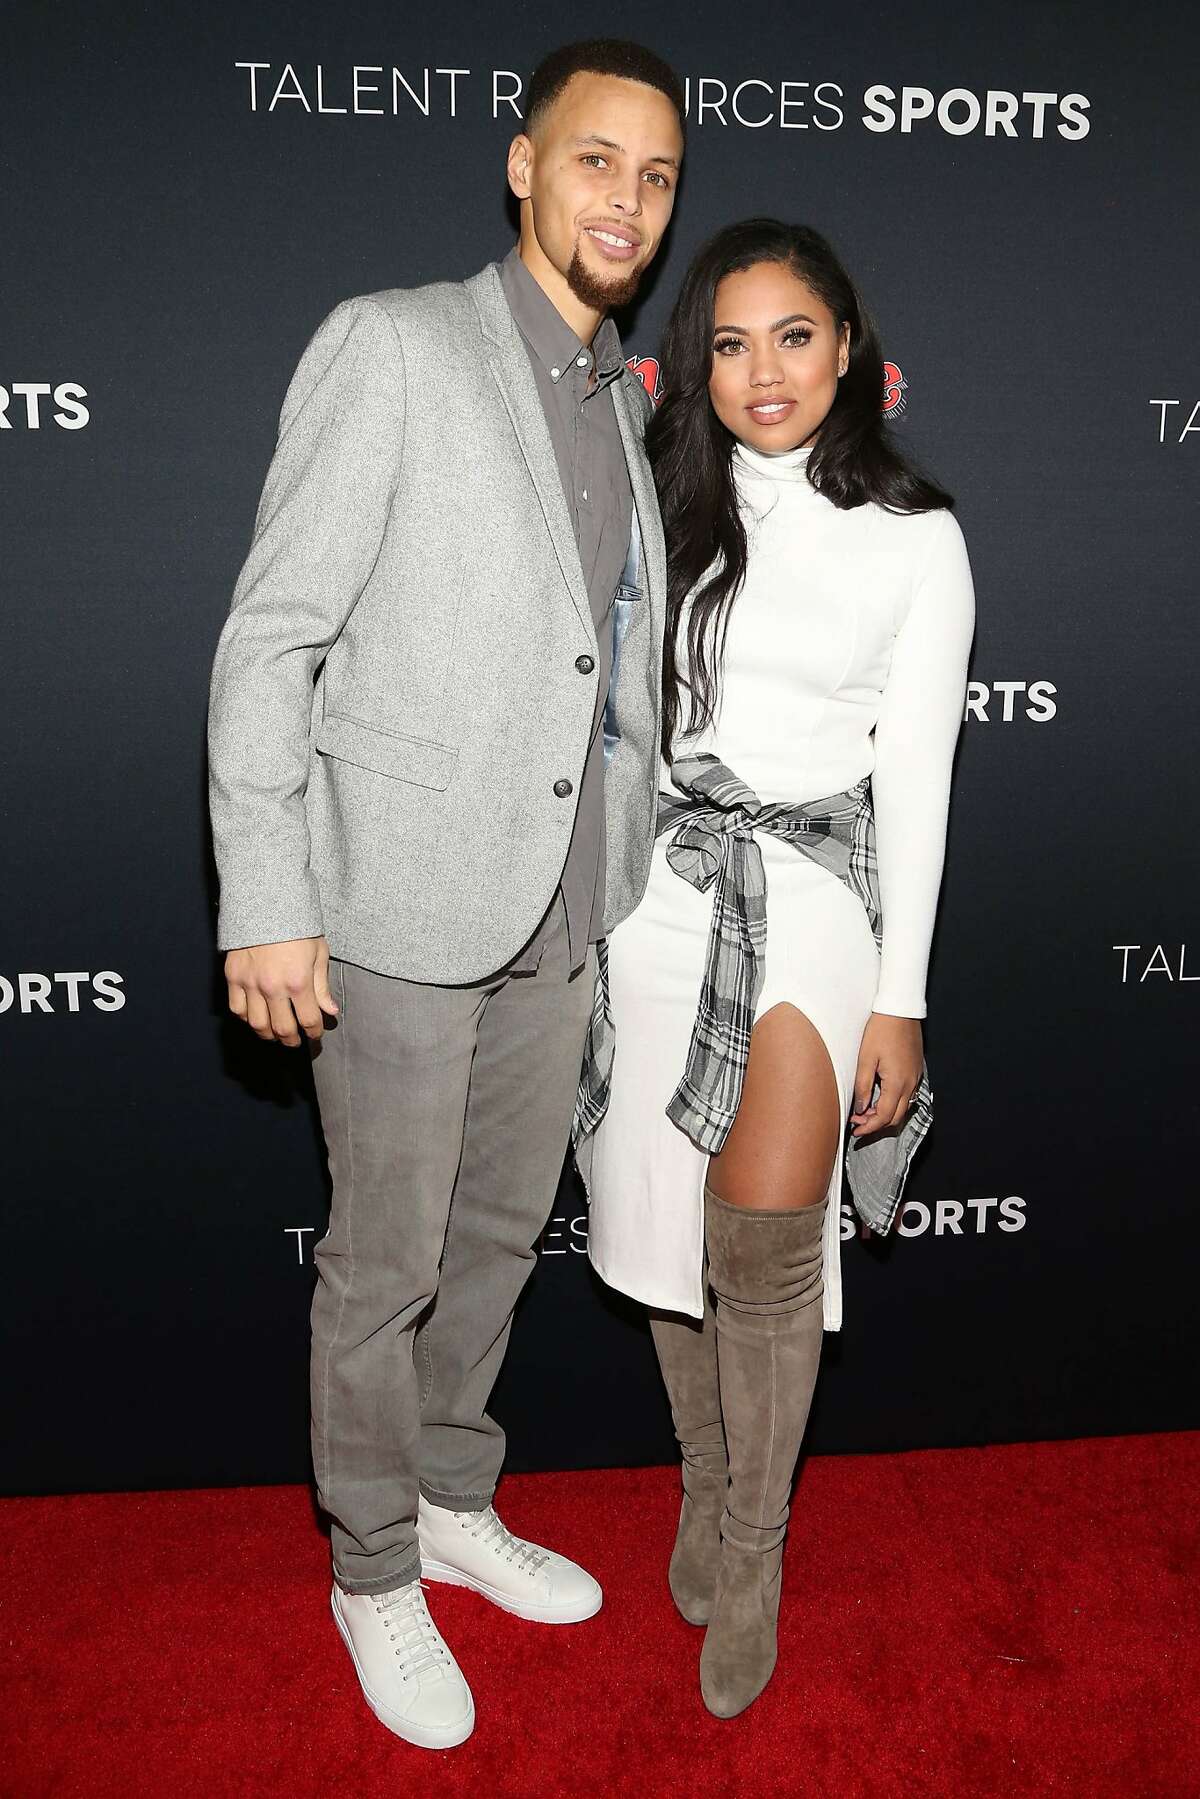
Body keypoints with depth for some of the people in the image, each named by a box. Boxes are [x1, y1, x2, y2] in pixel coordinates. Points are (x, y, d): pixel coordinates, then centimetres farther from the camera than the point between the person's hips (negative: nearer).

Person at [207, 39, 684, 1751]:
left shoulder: (624, 401, 13)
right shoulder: (391, 343, -8)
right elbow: (272, 637, -12)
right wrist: (266, 905, -16)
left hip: (562, 915, 7)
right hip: (403, 913, -6)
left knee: (499, 1236, 19)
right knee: (385, 1263, 8)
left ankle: (451, 1500, 41)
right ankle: (375, 1573, 30)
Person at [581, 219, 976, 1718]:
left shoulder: (916, 539, 1)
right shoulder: (662, 508, 8)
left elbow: (915, 776, -1)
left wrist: (900, 1000, -3)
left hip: (819, 877, -3)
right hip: (663, 877, 3)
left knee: (764, 1232, -16)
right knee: (666, 1214, 8)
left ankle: (751, 1546, 7)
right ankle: (705, 1479, 33)